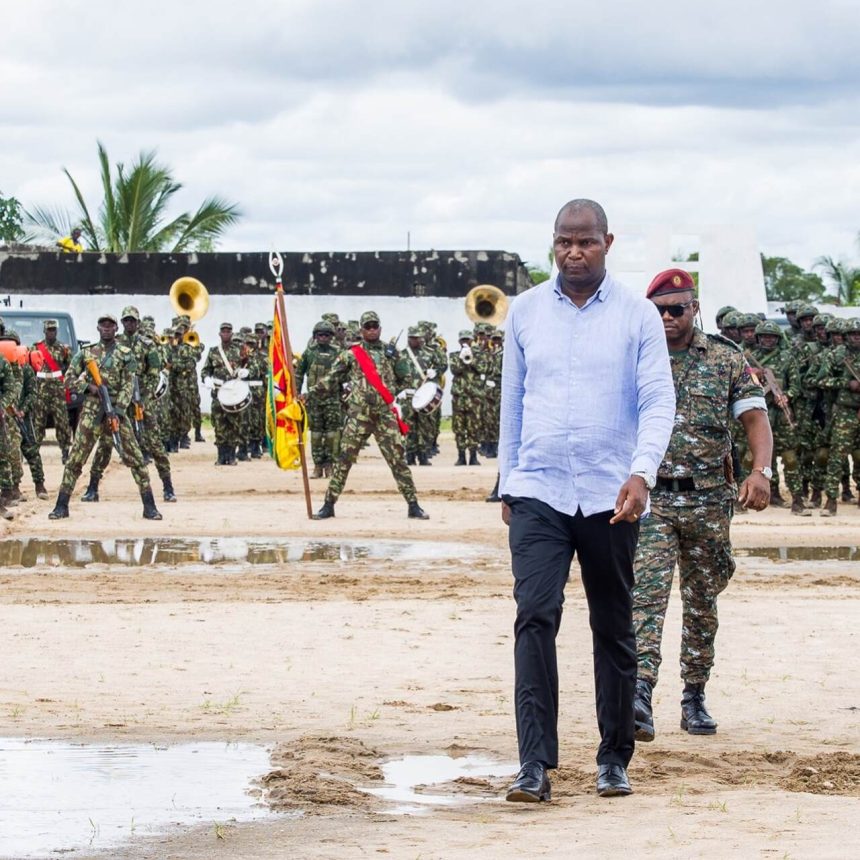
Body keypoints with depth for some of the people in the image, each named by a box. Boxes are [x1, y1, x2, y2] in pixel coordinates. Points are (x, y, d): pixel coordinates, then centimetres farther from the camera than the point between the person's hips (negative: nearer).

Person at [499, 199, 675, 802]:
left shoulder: (637, 315, 1)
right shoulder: (525, 311, 8)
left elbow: (659, 399, -5)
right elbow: (513, 400, 14)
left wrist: (642, 471, -20)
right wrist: (507, 483, 14)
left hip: (611, 495, -1)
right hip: (538, 492, 1)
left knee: (614, 628, 8)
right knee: (535, 616, -13)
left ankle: (615, 759, 20)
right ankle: (535, 765, -17)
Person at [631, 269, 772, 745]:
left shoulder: (727, 359, 5)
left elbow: (755, 418, -1)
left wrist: (761, 471, -18)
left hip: (709, 499, 2)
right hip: (650, 497, -2)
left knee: (702, 602, 10)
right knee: (647, 591, -17)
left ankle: (694, 698, 23)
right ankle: (639, 694, -29)